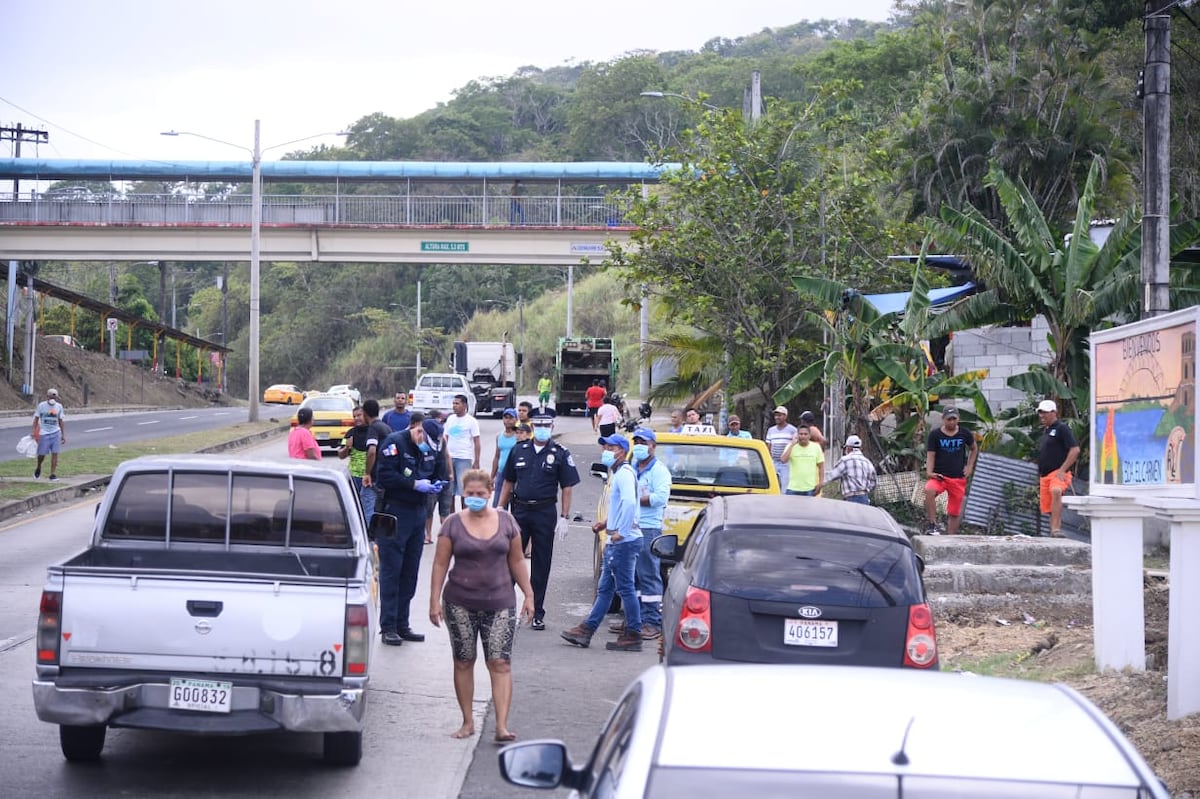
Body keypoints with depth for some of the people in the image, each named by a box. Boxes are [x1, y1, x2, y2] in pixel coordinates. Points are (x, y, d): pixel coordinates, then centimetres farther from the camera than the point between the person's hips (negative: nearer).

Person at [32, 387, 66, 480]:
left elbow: (60, 421, 12)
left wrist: (63, 435, 9)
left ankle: (53, 474, -3)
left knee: (55, 453, -6)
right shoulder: (41, 405, -3)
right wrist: (34, 432, -8)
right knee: (42, 454, 1)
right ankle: (38, 468, 31)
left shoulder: (59, 407, 6)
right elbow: (36, 419, 1)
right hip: (44, 433, -2)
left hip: (56, 433, 2)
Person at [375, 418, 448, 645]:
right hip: (394, 513, -7)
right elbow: (385, 476, -18)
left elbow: (438, 472, 23)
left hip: (417, 513, 7)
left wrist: (436, 484, 1)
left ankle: (402, 624, 18)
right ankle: (388, 627, -1)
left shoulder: (431, 449, 11)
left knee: (410, 571, 11)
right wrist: (415, 485, -19)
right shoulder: (395, 443, -10)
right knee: (391, 570, -4)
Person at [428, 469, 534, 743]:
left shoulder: (506, 521, 5)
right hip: (460, 604, 0)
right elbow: (440, 564, 0)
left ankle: (502, 726, -13)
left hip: (499, 603, 0)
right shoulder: (453, 524, 0)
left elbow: (516, 561, 11)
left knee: (500, 663, -8)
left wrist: (528, 594, 8)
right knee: (463, 662, 6)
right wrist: (435, 601, -6)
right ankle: (468, 722, 17)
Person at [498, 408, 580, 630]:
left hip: (545, 514, -2)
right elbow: (508, 483, 13)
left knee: (541, 564, 4)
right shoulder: (519, 450, 8)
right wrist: (499, 510, 6)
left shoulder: (560, 454, 0)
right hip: (519, 510, 2)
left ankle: (537, 613, 11)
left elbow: (567, 488, 0)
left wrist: (564, 517, -7)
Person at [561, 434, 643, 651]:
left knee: (625, 588, -5)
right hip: (615, 542, 11)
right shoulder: (617, 474, 18)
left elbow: (629, 503, -30)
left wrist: (620, 532, -25)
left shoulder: (624, 473, -15)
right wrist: (606, 522, 15)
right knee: (604, 588, 13)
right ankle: (586, 630, 17)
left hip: (624, 541, -11)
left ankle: (633, 636, -1)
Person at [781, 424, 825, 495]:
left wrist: (820, 484, 1)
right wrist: (792, 444, -15)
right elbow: (783, 460, -15)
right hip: (793, 489, 0)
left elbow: (821, 467, 9)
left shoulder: (816, 448, 4)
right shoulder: (791, 446, 1)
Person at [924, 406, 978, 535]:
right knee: (929, 491, -36)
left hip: (958, 478, 3)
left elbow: (974, 449, 22)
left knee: (954, 513, 5)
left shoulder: (965, 434, 5)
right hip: (939, 476, -3)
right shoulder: (935, 434, -1)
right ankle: (932, 526, -31)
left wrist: (969, 466, 11)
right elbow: (930, 455, -3)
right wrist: (929, 472, -19)